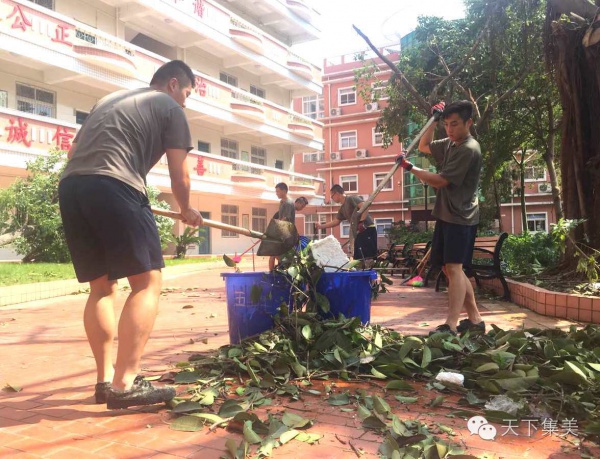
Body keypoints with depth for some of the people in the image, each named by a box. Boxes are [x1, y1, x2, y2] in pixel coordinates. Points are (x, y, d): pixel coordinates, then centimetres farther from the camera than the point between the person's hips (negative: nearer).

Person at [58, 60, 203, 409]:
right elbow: (180, 177, 11)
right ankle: (124, 384, -10)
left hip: (70, 186, 8)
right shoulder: (171, 109, 13)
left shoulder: (111, 99, 33)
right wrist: (188, 212, 28)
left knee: (102, 285, 13)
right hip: (113, 187, -8)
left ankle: (106, 379, 14)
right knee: (148, 282, -5)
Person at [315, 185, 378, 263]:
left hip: (368, 229, -10)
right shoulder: (342, 209, 21)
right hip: (360, 232, 10)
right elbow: (335, 221, 30)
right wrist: (321, 226, 31)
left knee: (370, 255, -15)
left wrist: (361, 222, -27)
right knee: (358, 257, 8)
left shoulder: (352, 199, -6)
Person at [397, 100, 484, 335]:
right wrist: (434, 120, 16)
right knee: (451, 269, 10)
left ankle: (451, 325, -17)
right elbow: (423, 146, 29)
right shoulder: (450, 144, 13)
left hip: (460, 218, -9)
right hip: (446, 215, 10)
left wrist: (410, 168, -10)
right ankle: (475, 319, 18)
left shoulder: (468, 149, -15)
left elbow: (440, 181, -17)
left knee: (454, 267, -15)